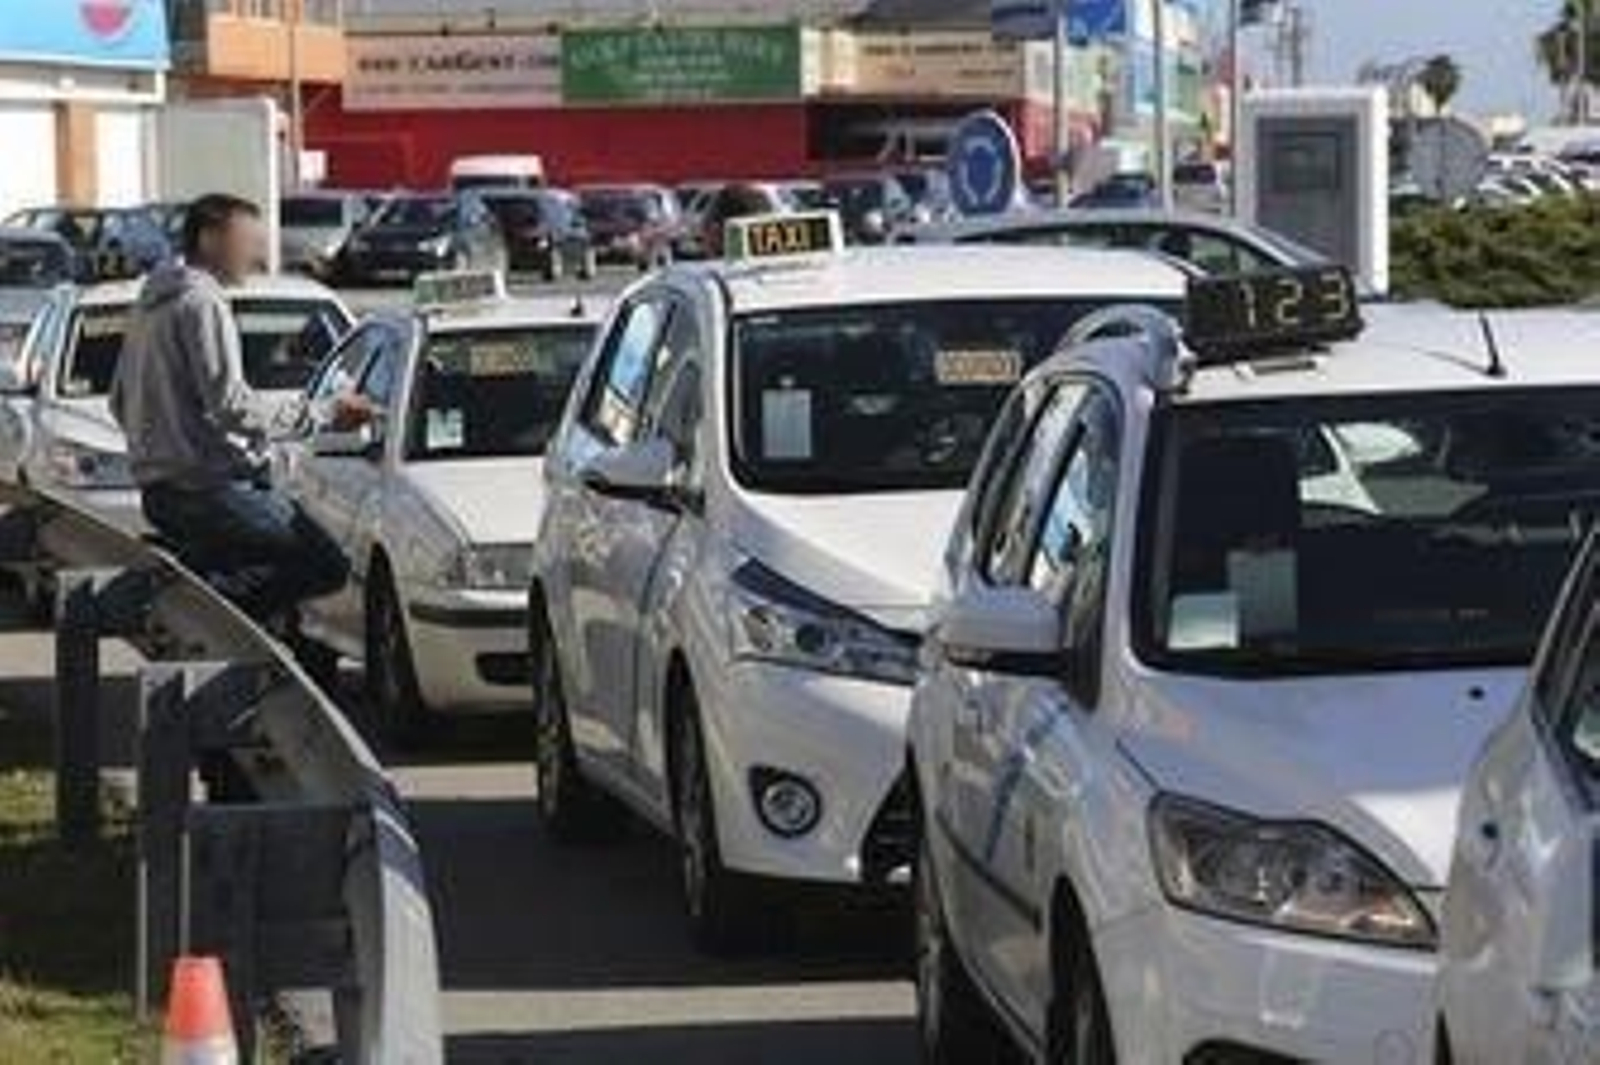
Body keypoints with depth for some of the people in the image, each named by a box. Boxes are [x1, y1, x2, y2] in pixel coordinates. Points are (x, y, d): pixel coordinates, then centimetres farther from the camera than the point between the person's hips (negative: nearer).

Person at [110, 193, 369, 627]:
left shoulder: (151, 302, 19)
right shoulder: (202, 302, -12)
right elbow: (230, 405, -21)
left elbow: (119, 403, 25)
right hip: (205, 488, -10)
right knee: (326, 565, -12)